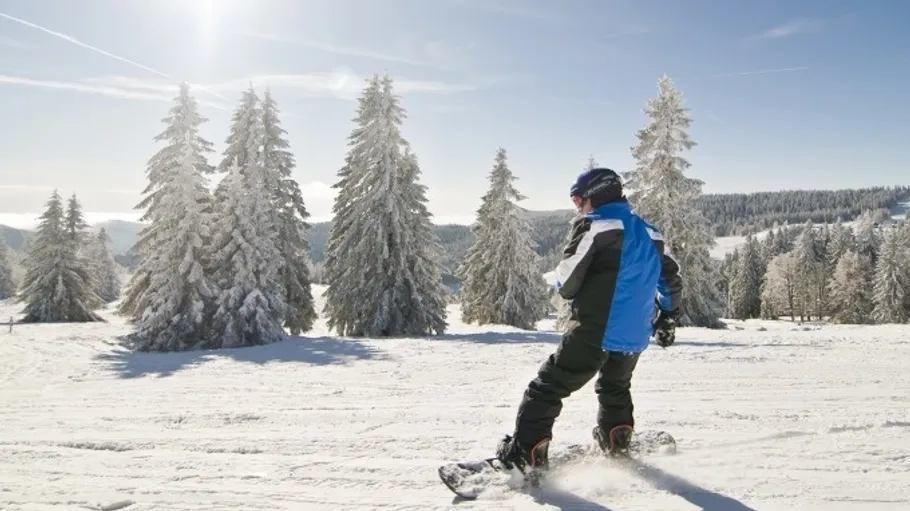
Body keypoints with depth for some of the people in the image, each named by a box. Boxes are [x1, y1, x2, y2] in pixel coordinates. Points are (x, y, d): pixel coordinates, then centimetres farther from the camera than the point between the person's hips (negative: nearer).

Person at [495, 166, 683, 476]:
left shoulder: (592, 225, -8)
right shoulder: (650, 233, 13)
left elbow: (567, 284, -12)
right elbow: (671, 280, 21)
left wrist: (554, 278, 10)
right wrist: (668, 316, 35)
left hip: (593, 332, -7)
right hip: (634, 337, 7)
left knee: (548, 388, -1)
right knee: (615, 387, 31)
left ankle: (526, 454, -6)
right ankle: (617, 442, 41)